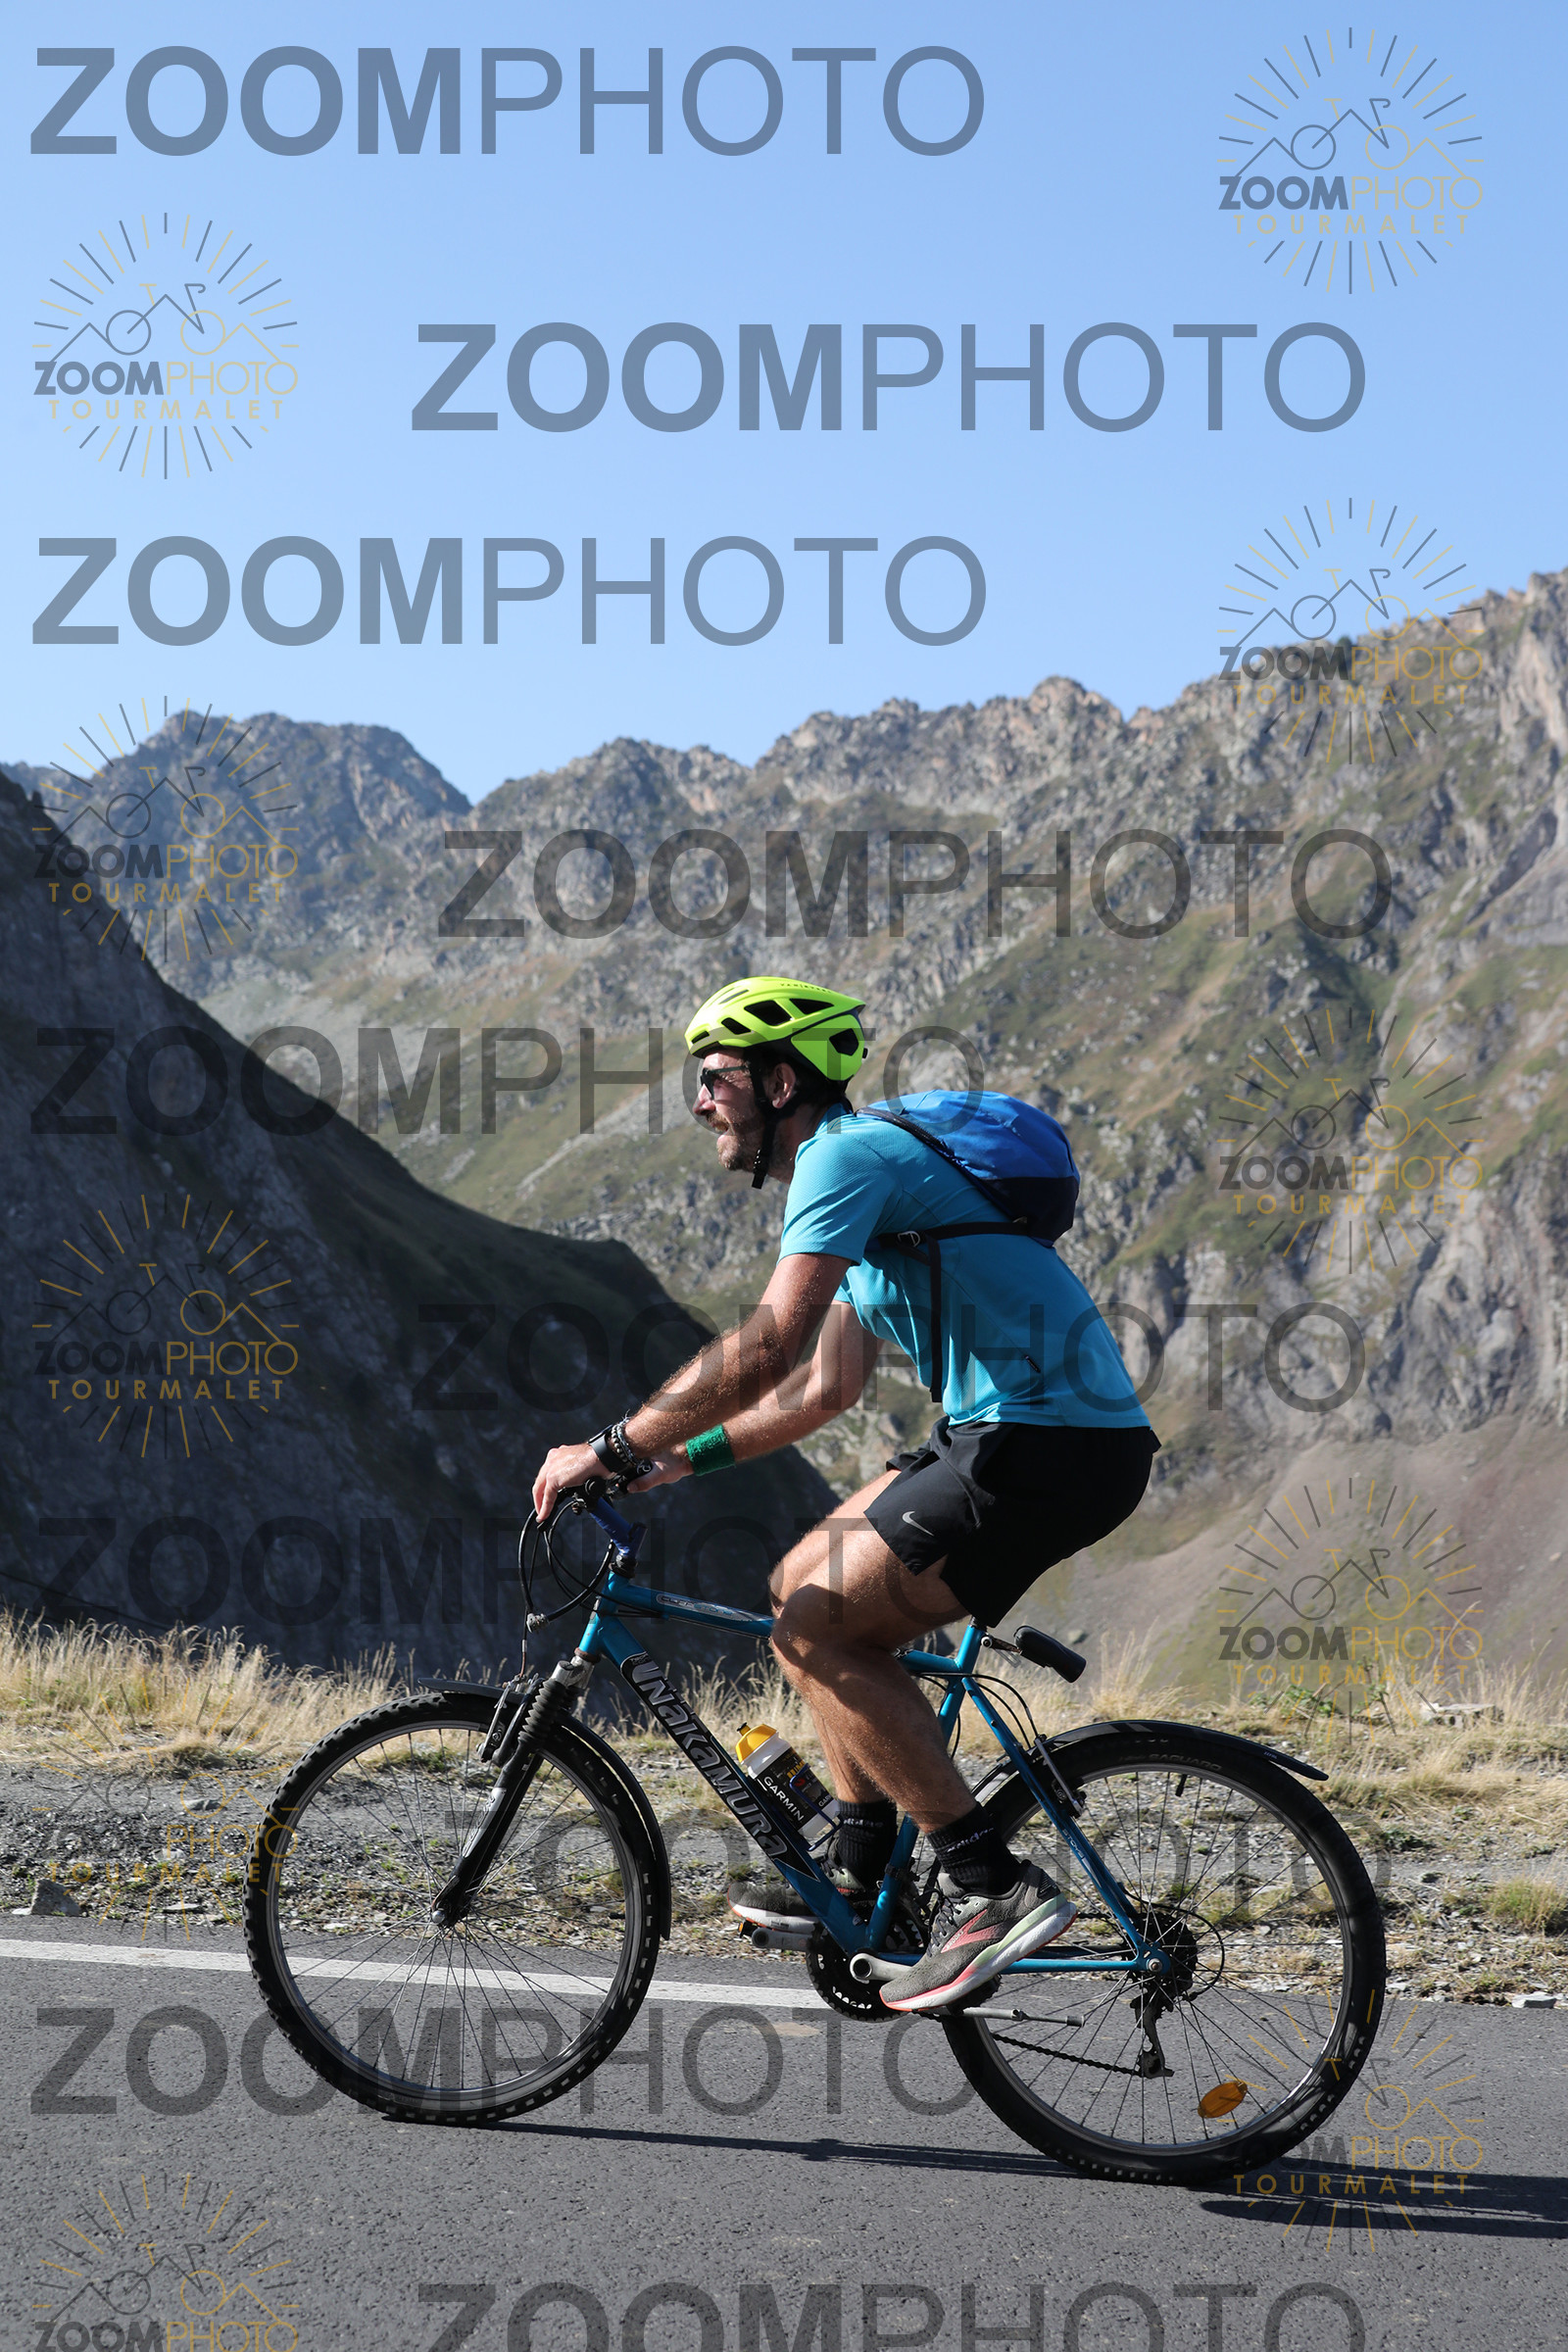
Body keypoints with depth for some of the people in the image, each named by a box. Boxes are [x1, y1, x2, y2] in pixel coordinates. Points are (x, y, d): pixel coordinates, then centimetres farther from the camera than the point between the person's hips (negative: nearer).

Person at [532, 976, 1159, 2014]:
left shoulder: (849, 1155, -11)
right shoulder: (860, 1168, 21)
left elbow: (766, 1344, -22)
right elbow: (826, 1387, 26)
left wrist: (614, 1447, -15)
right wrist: (684, 1458, 20)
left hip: (1052, 1446, -10)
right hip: (1005, 1428, 10)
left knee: (816, 1633, -10)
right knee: (804, 1583, 15)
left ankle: (993, 1887, -8)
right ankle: (864, 1875, 19)